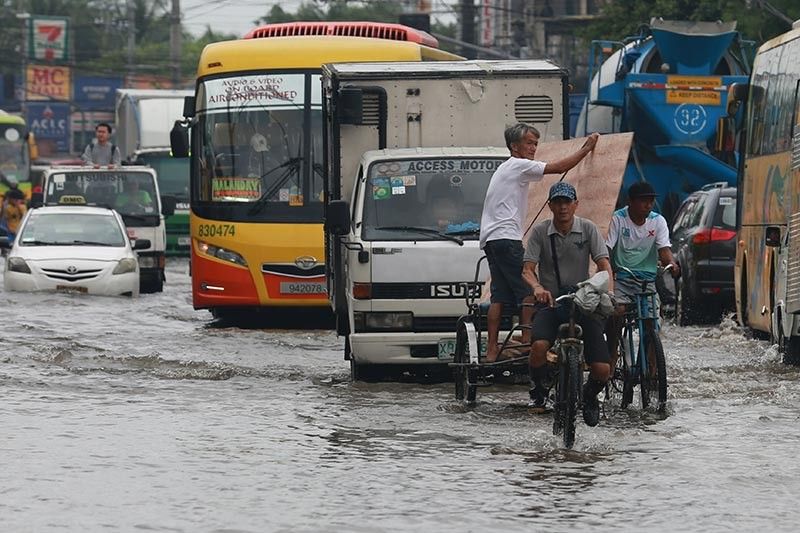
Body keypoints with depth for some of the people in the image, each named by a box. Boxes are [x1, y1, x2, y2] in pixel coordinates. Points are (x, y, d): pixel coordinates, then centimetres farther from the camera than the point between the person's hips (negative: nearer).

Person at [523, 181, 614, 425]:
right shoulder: (540, 231, 0)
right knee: (539, 345, -33)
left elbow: (604, 264, -6)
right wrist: (537, 288, -30)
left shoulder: (588, 229, 0)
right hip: (551, 303, -1)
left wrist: (609, 293, -26)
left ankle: (590, 396, 25)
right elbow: (528, 269, -6)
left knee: (602, 370, -13)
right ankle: (538, 391, -1)